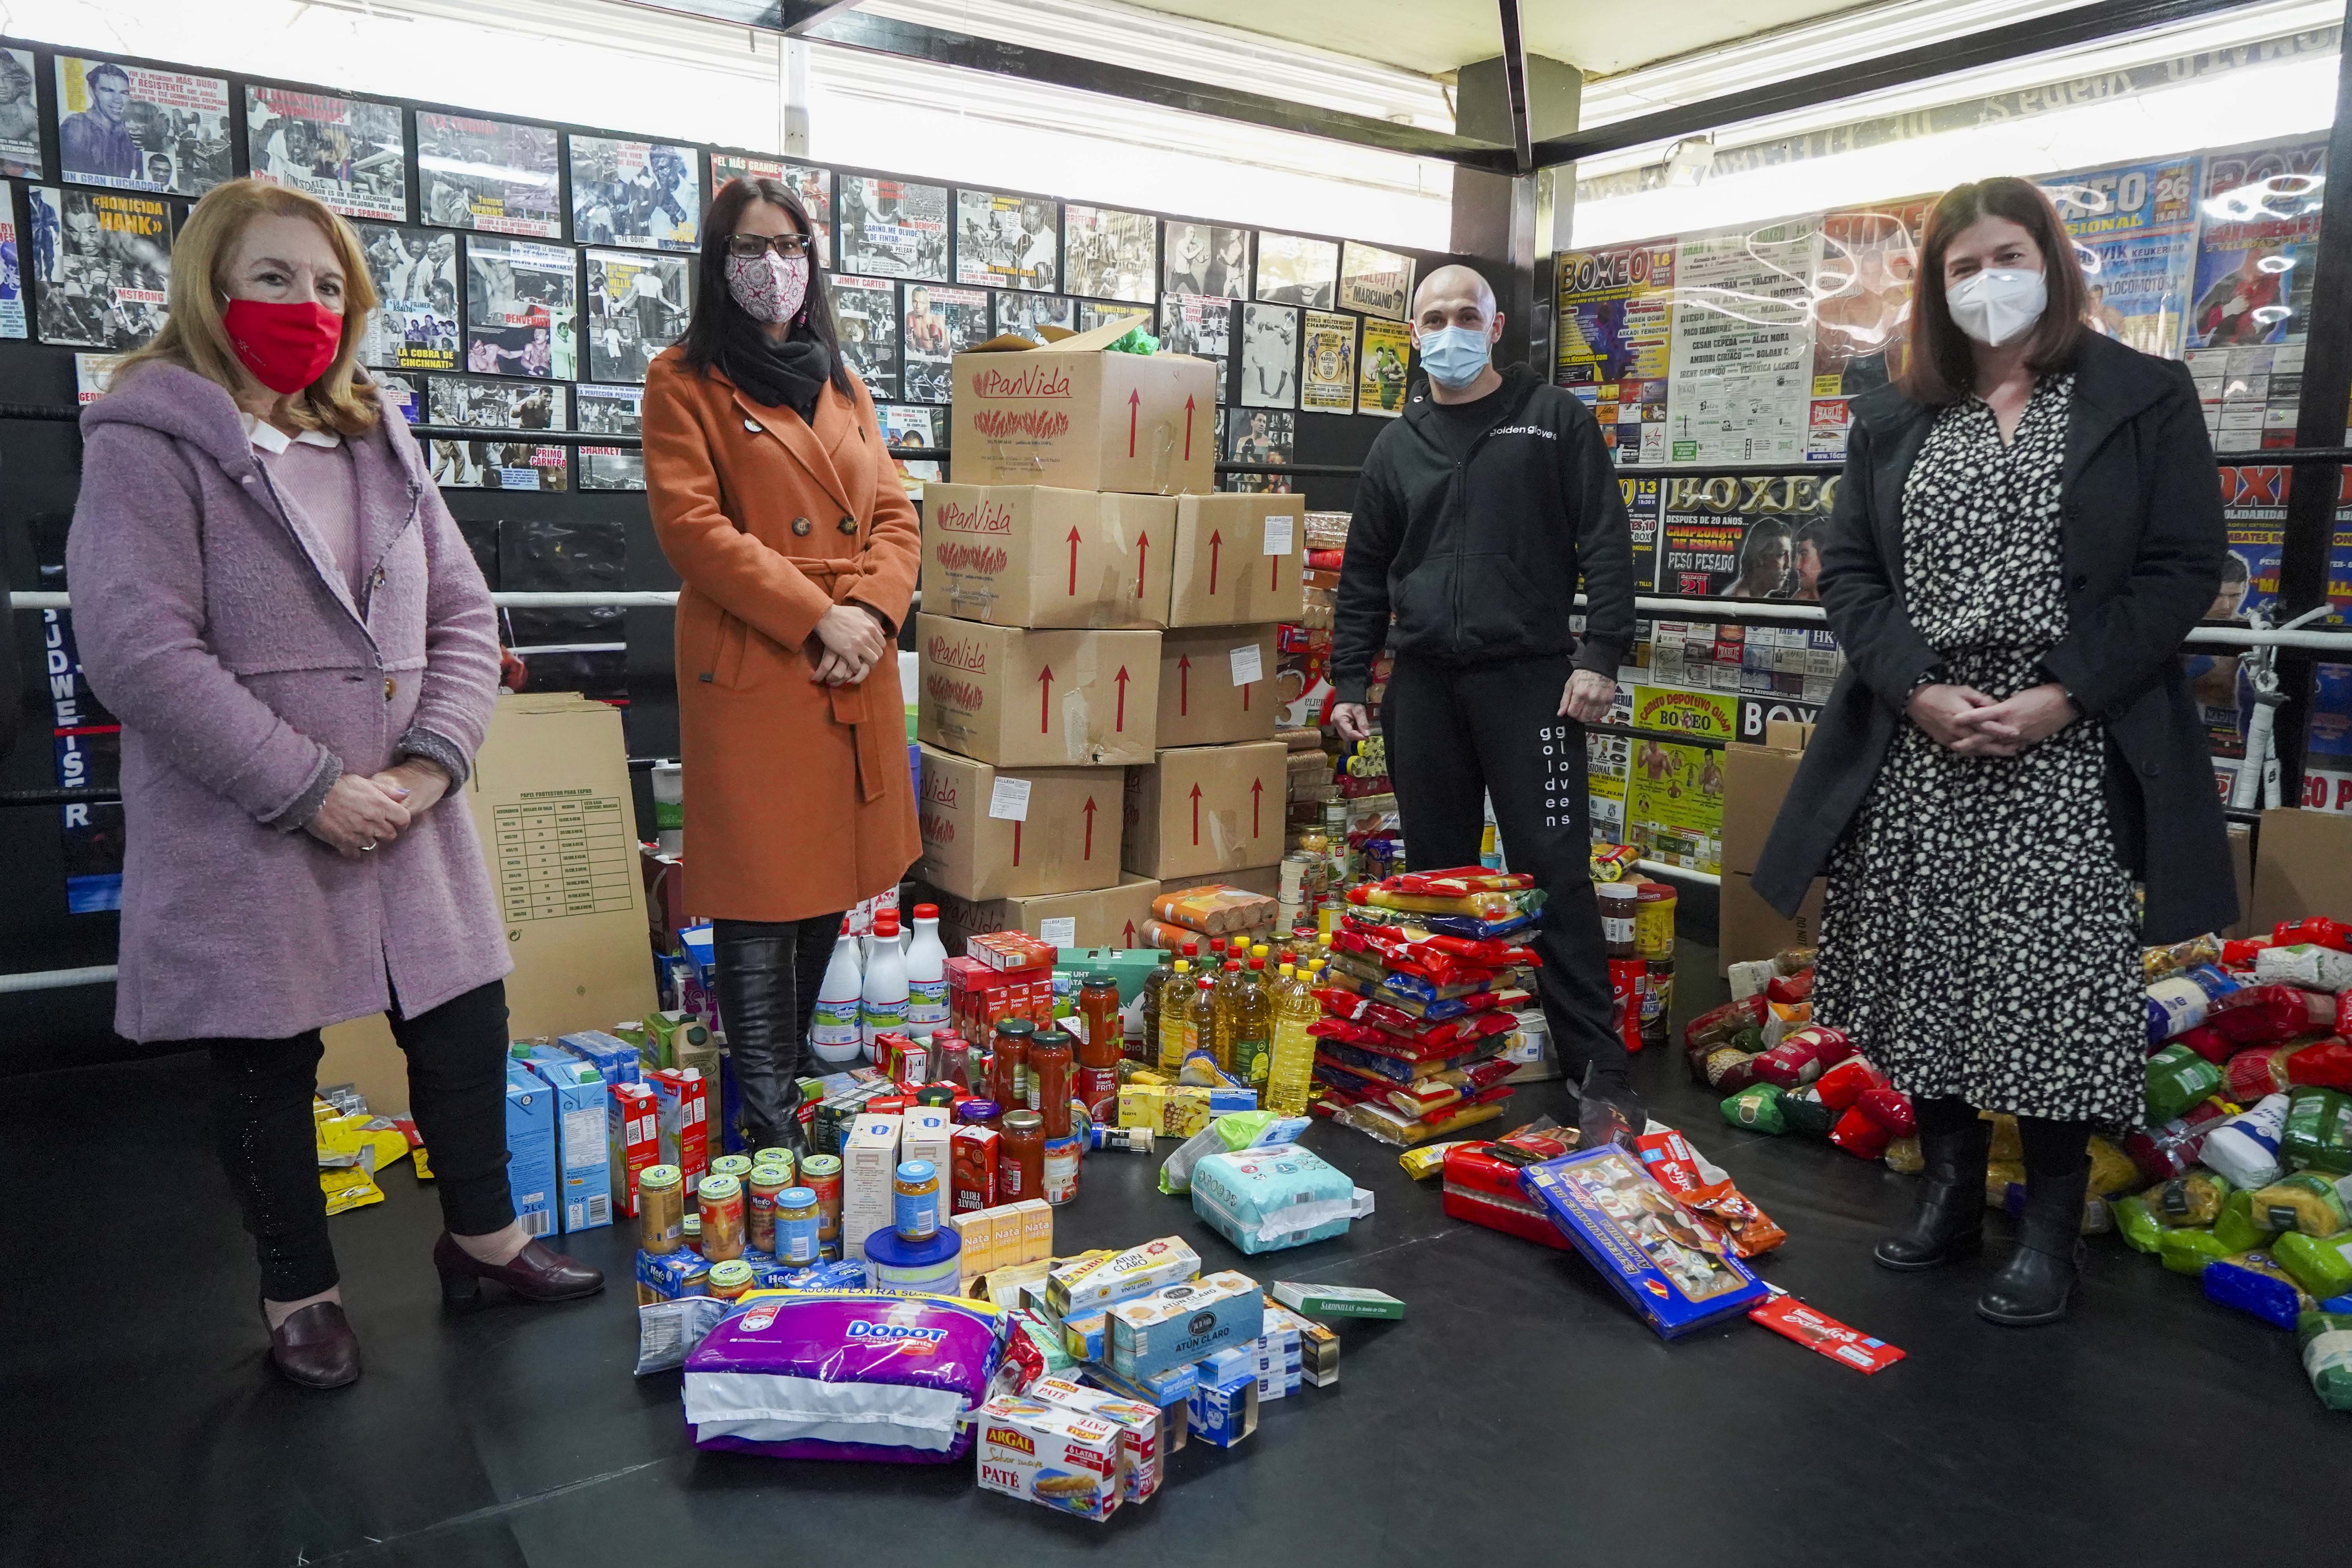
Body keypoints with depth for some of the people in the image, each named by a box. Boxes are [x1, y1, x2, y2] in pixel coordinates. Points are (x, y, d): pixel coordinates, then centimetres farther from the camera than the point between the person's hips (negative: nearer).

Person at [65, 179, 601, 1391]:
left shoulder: (376, 446, 12)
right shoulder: (151, 443, -7)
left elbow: (463, 614, 8)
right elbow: (137, 647, -17)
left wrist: (430, 763, -7)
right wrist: (310, 790, -18)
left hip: (405, 820, 5)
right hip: (246, 836, -5)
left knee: (465, 1020, 11)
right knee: (267, 1061, 9)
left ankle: (481, 1237, 32)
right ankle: (298, 1295, 28)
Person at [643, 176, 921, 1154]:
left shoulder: (843, 386, 20)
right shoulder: (686, 382, 2)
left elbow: (896, 515, 13)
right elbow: (691, 526, -10)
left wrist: (873, 610, -7)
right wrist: (816, 617, -15)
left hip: (855, 675, 6)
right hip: (750, 672, -5)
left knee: (831, 895, 10)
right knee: (761, 912, -3)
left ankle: (802, 1091, 26)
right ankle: (773, 1130, 6)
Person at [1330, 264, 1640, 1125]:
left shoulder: (1555, 420, 5)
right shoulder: (1398, 446, 15)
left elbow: (1605, 543, -1)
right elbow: (1364, 575, 16)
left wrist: (1600, 656, -11)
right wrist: (1350, 680, 9)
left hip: (1529, 679, -4)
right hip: (1424, 684, 4)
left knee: (1554, 870, -6)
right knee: (1439, 870, 8)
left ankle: (1599, 1064, 1)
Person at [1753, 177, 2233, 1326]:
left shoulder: (2146, 397, 5)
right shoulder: (1894, 420, 13)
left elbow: (2183, 569, -2)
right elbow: (1847, 571, 7)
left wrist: (2062, 696, -14)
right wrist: (1920, 688, -9)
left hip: (2070, 750, -3)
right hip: (1913, 748, 3)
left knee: (2054, 982, -2)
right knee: (1923, 970, 7)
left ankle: (2051, 1225, 15)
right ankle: (1947, 1188, 25)